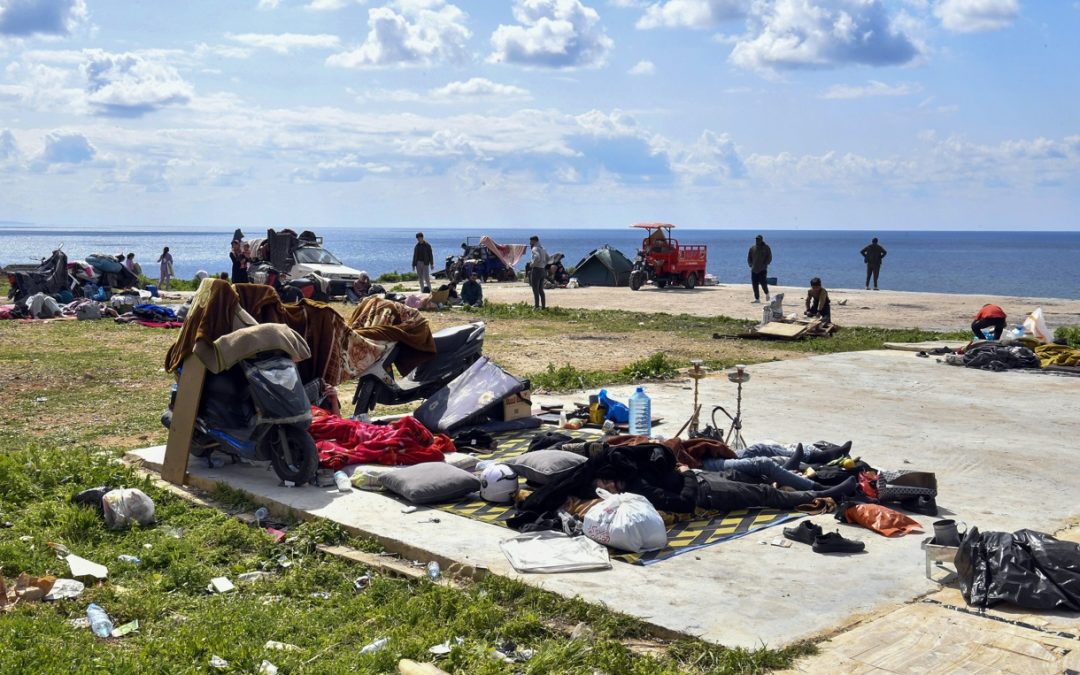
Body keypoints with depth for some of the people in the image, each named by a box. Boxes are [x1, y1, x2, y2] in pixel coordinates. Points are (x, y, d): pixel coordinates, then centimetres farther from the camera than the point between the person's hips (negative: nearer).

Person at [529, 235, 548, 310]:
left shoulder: (535, 249, -12)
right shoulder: (542, 249, 17)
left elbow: (537, 257, -31)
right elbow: (547, 259, 24)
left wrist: (532, 265, -18)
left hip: (536, 270, -9)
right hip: (543, 270, 9)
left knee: (535, 290, -6)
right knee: (541, 290, 14)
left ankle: (536, 306, -7)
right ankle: (543, 306, 15)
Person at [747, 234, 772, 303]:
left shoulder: (766, 248, 2)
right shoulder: (752, 248, 12)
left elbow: (769, 258, -1)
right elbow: (749, 258, 17)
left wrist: (764, 265, -12)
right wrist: (751, 265, 1)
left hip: (762, 269, -4)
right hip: (754, 270, 4)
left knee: (763, 283, -13)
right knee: (755, 285, 0)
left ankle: (767, 293, 15)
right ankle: (757, 299, 7)